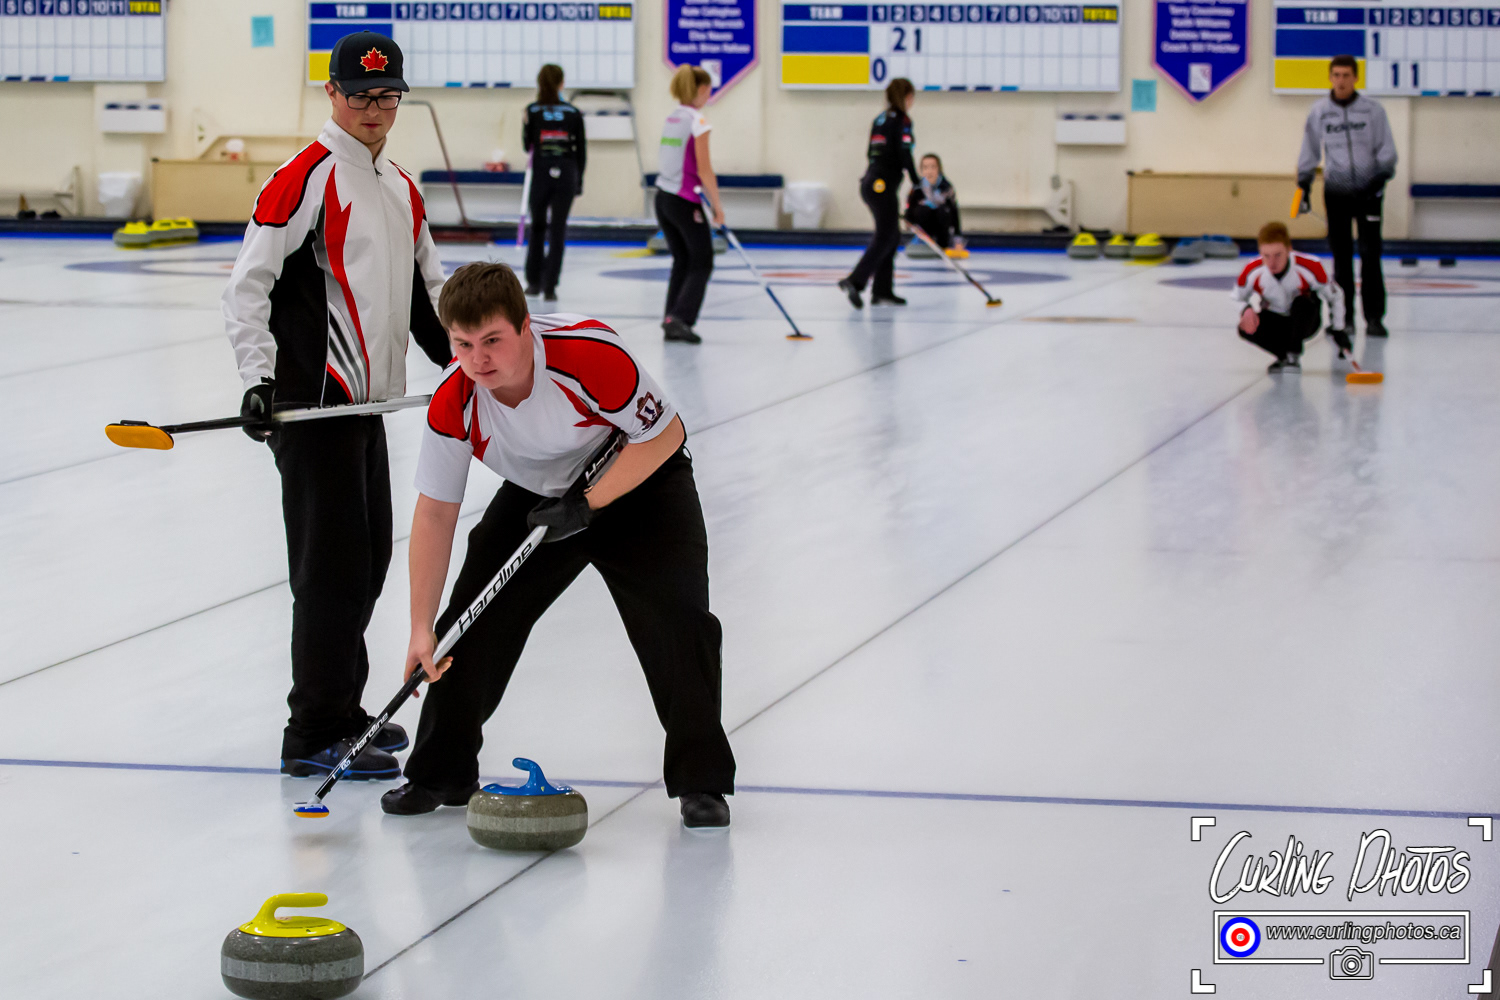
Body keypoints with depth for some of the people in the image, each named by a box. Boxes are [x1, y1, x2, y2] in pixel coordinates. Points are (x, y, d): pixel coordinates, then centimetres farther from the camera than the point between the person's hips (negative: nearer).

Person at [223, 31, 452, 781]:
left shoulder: (401, 189, 15)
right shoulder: (305, 179, -11)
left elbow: (425, 290, 25)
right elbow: (248, 287, -16)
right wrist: (258, 380, -26)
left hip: (366, 401, 9)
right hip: (310, 401, -9)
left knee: (369, 558, 15)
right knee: (333, 564, -9)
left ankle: (340, 707, 29)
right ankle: (313, 738, -4)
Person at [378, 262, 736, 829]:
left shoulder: (592, 356, -37)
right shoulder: (453, 403, -24)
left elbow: (664, 436, -23)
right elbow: (435, 512, -16)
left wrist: (587, 505, -29)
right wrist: (422, 629, -17)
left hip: (638, 484, -3)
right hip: (535, 495, 4)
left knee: (677, 619, -18)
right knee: (474, 621, -2)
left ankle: (700, 781, -4)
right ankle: (442, 773, 17)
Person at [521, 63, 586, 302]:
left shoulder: (532, 111, 0)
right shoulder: (573, 113, 2)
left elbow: (527, 146, 6)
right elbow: (581, 150, 5)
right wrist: (579, 179, 13)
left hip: (540, 174, 0)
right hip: (566, 174, 0)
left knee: (537, 227, 18)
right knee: (557, 231, 2)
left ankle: (534, 282, 24)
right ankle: (549, 287, -4)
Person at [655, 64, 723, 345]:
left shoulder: (671, 118, 10)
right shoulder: (698, 121, -14)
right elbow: (704, 169, -17)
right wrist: (717, 205, -10)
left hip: (663, 198, 8)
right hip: (686, 202, -8)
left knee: (682, 261, 15)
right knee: (701, 264, 1)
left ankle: (672, 322, 12)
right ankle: (679, 319, -11)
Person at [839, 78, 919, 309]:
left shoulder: (880, 119, 16)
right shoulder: (901, 120, -9)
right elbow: (904, 153, -17)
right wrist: (915, 179, -5)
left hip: (871, 183, 9)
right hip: (883, 185, -9)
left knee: (892, 237, 14)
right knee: (884, 238, -8)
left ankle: (883, 291, 14)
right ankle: (854, 282, -19)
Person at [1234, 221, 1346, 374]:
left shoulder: (1310, 268, -29)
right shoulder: (1252, 272, -23)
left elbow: (1335, 296, -12)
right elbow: (1237, 298, -3)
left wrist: (1338, 331, -10)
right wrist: (1246, 310, -27)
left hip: (1304, 322, -2)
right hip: (1275, 320, 2)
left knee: (1301, 303, -36)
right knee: (1246, 328, -28)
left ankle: (1294, 356, -18)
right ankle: (1283, 355, -2)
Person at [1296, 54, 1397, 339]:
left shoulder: (1372, 110, -1)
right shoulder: (1319, 111, 4)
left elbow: (1386, 148, 1)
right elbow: (1310, 150, 11)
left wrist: (1382, 175, -13)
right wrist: (1304, 183, 6)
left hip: (1368, 190, -2)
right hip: (1336, 191, 2)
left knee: (1370, 254, -6)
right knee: (1341, 255, 3)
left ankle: (1374, 317, -3)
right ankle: (1344, 315, 10)